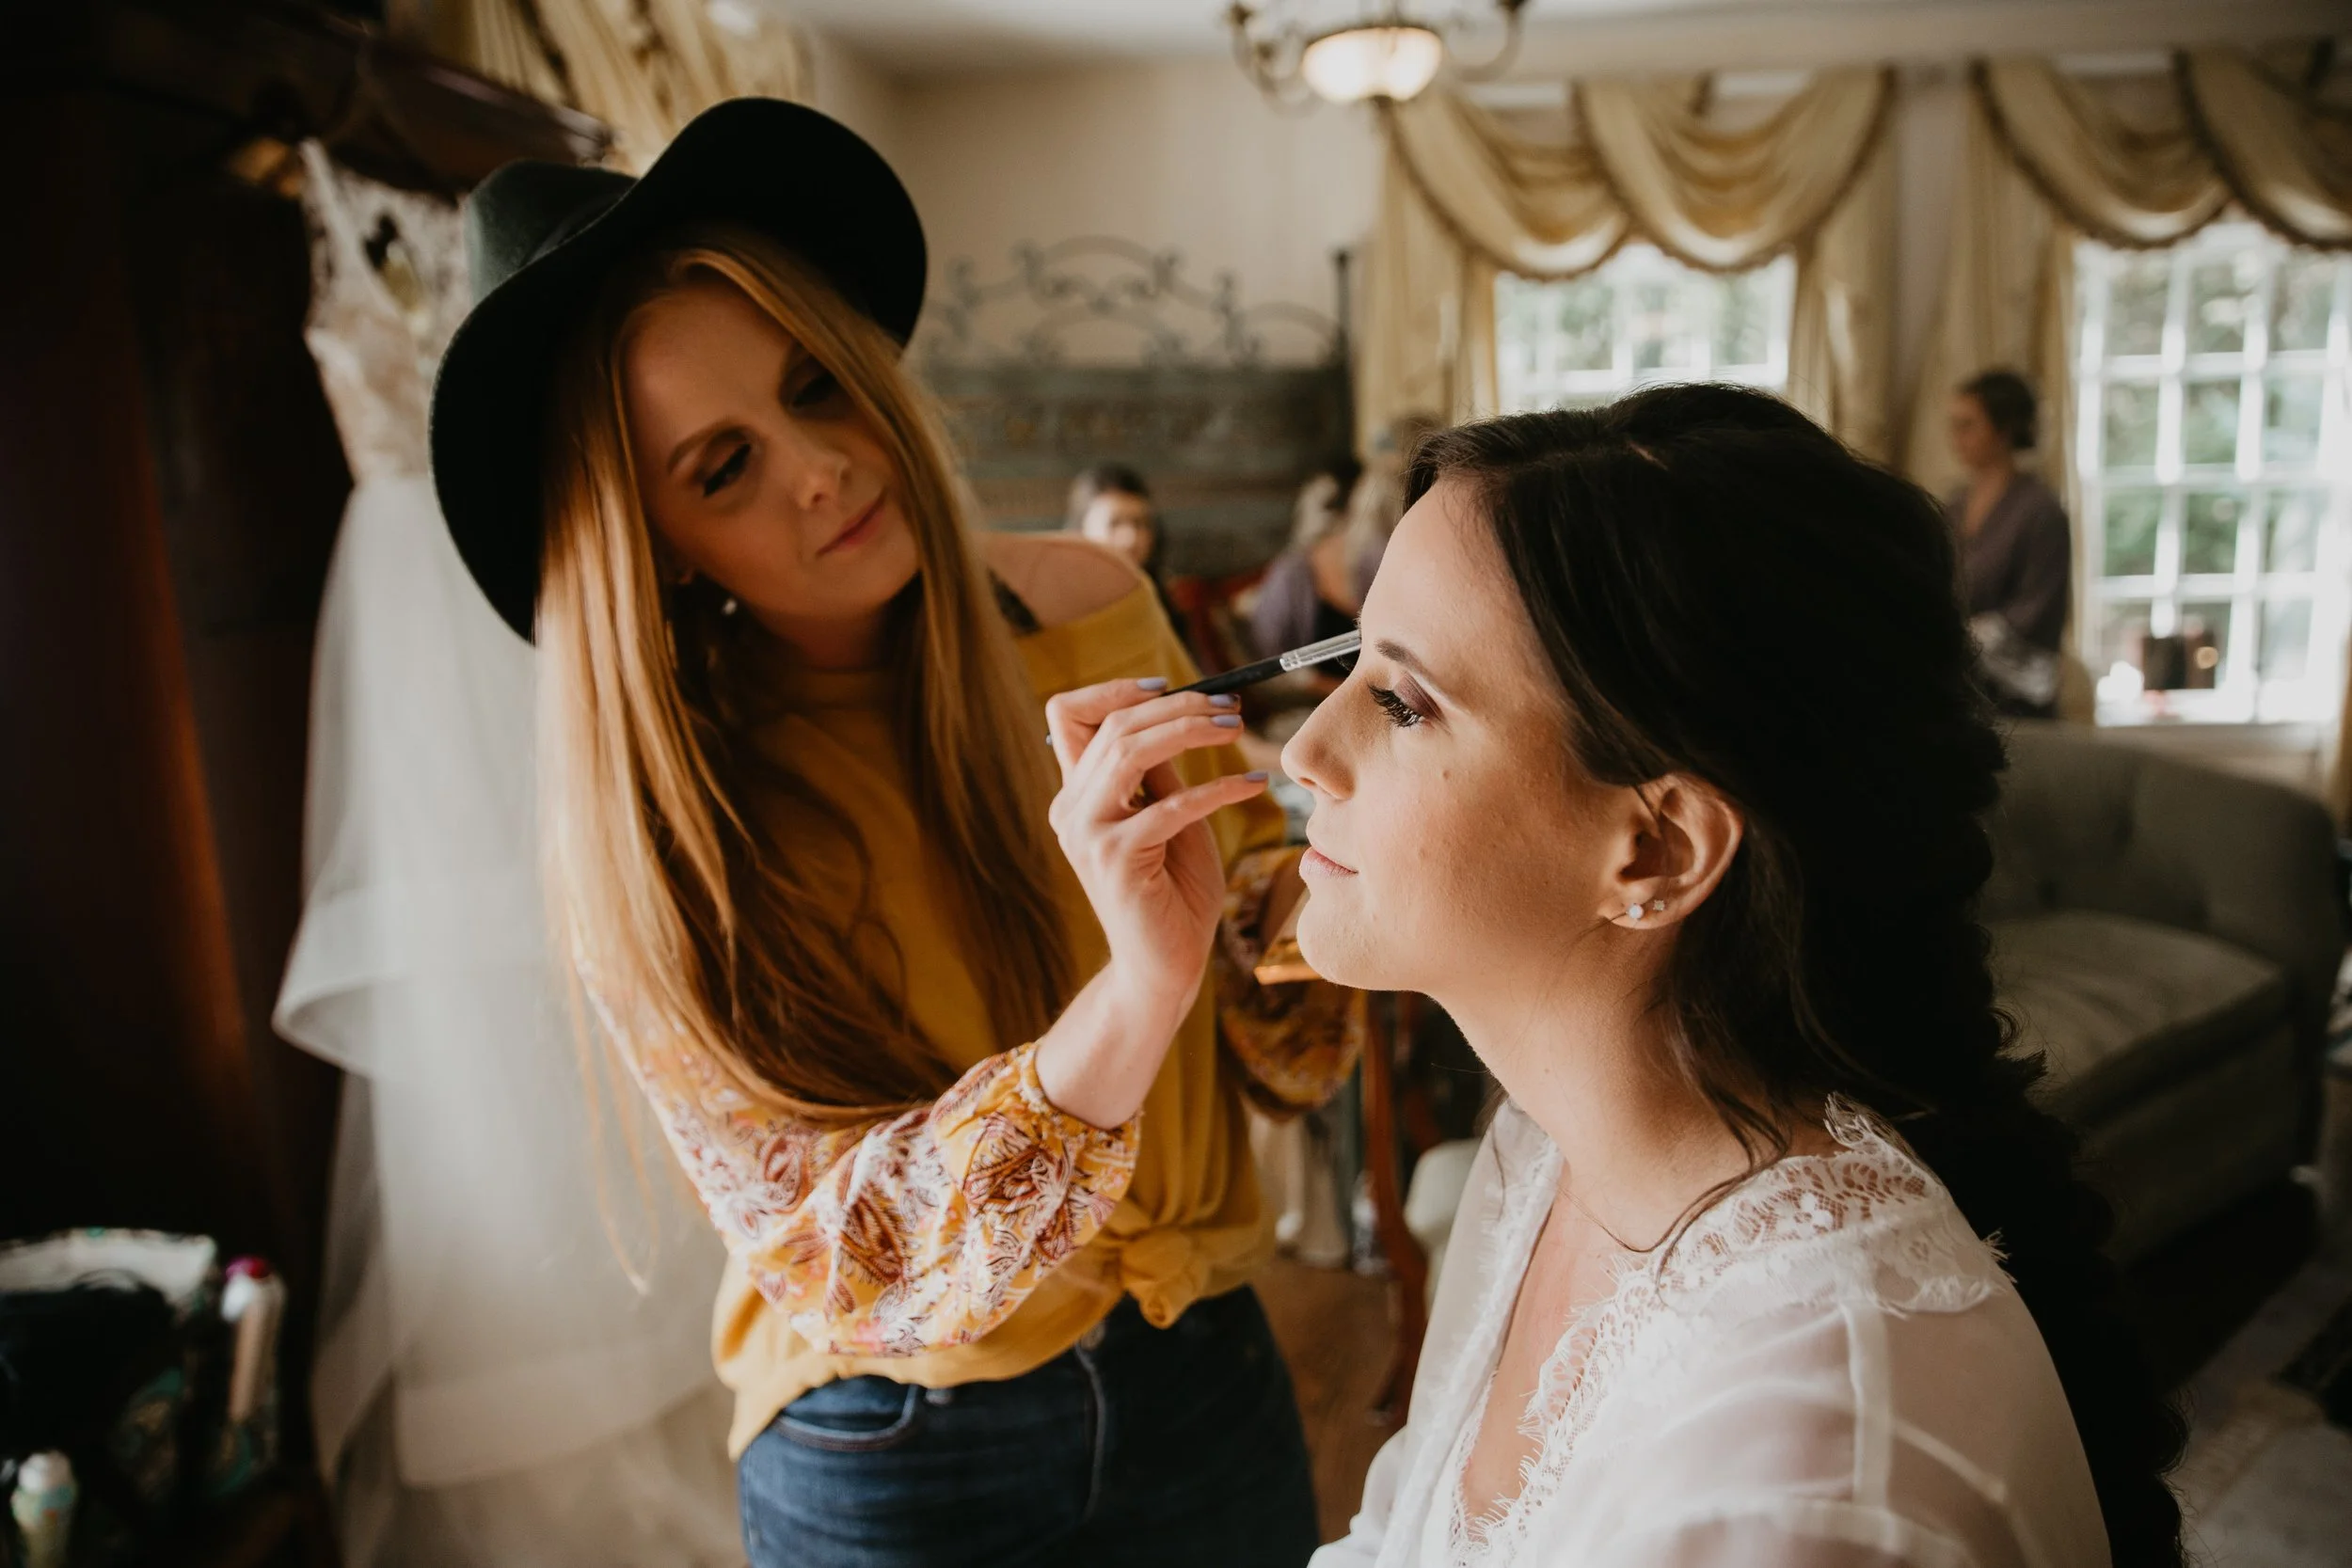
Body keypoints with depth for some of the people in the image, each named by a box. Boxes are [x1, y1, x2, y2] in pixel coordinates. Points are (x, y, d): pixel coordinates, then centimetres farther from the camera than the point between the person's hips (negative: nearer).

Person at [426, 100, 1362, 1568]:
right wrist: (1132, 992, -39)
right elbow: (846, 1256, -23)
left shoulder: (1090, 614, -13)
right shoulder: (653, 837, -19)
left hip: (1204, 1378, 3)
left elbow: (1282, 1053, -6)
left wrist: (1310, 884, -28)